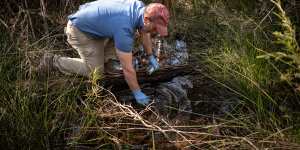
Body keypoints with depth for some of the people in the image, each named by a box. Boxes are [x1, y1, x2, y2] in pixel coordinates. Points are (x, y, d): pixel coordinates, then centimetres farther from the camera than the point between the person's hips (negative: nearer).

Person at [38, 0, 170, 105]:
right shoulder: (124, 29, -37)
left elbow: (144, 33, 8)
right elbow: (128, 69, -29)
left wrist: (151, 57, 12)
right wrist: (137, 93, -18)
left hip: (92, 22, 8)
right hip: (79, 30, -8)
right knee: (96, 71, -3)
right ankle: (53, 62, 5)